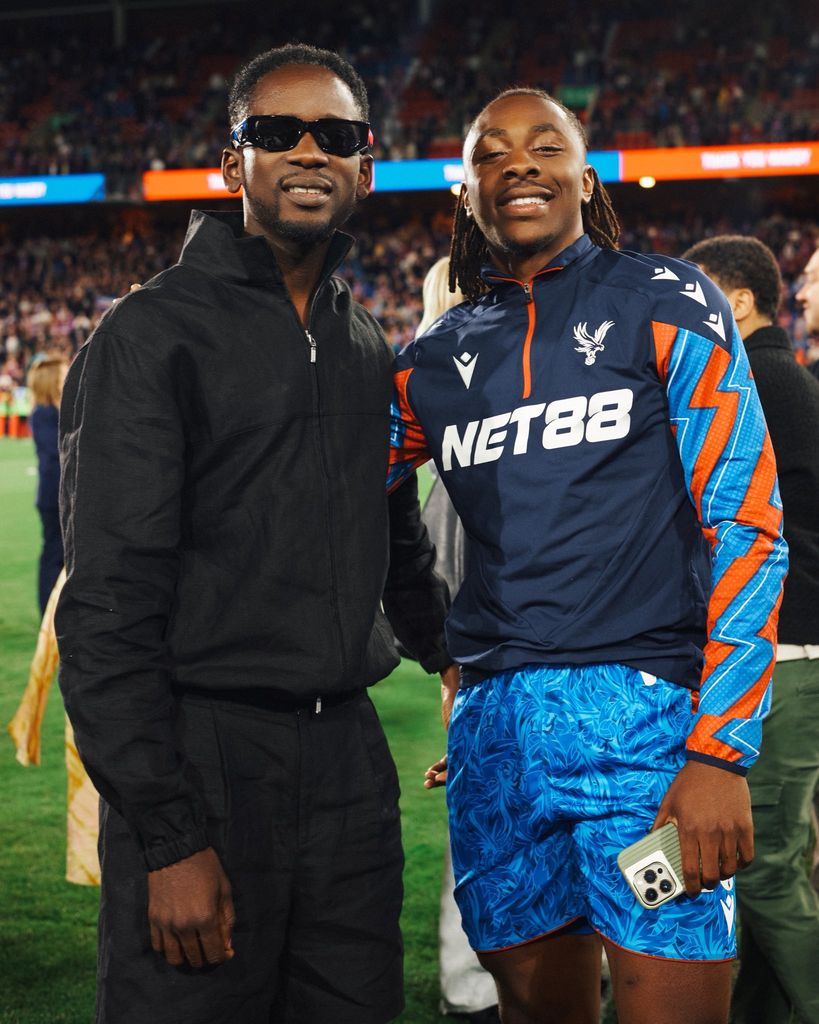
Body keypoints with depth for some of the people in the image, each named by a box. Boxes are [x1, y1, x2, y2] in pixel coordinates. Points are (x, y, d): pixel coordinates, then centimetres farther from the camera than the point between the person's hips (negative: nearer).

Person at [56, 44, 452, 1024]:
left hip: (347, 755, 6)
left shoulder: (367, 347, 13)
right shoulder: (152, 334, -8)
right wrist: (170, 840, -17)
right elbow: (107, 609, -13)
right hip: (201, 752, -6)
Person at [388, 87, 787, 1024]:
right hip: (493, 726, 4)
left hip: (643, 709, -4)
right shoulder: (435, 360, 14)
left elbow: (744, 523, -4)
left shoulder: (664, 305, 3)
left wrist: (721, 751, -12)